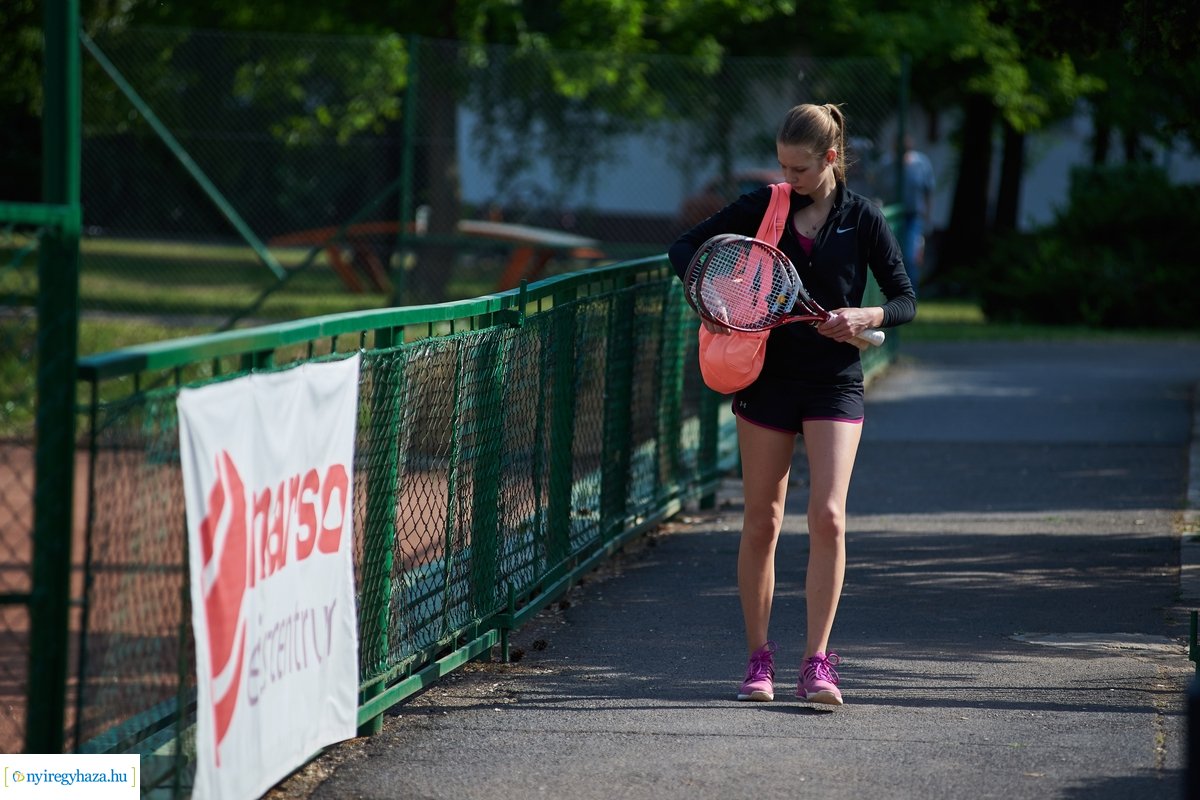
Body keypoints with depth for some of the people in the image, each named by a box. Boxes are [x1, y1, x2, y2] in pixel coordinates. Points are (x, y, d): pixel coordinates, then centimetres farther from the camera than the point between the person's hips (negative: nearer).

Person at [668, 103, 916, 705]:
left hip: (835, 383, -1)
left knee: (828, 517, -14)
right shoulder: (761, 207, 1)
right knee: (761, 523, 4)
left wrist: (868, 317, -18)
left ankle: (817, 663, -10)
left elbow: (906, 300, 3)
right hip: (767, 378, 2)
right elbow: (685, 247, 7)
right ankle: (759, 660, 14)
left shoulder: (863, 219, -2)